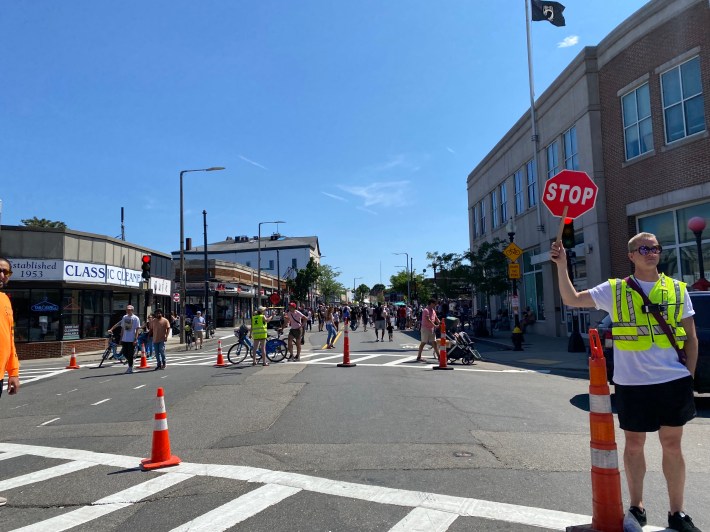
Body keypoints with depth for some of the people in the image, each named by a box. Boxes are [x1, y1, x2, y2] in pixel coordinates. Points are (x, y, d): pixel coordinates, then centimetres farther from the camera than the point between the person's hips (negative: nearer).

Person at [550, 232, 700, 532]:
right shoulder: (614, 290, 1)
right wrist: (562, 266, -10)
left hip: (673, 381, 1)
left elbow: (691, 337, 8)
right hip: (632, 383, -1)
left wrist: (689, 376, 2)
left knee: (672, 445, 10)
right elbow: (572, 300, 0)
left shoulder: (677, 290, 5)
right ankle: (636, 507, 27)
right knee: (634, 444, 11)